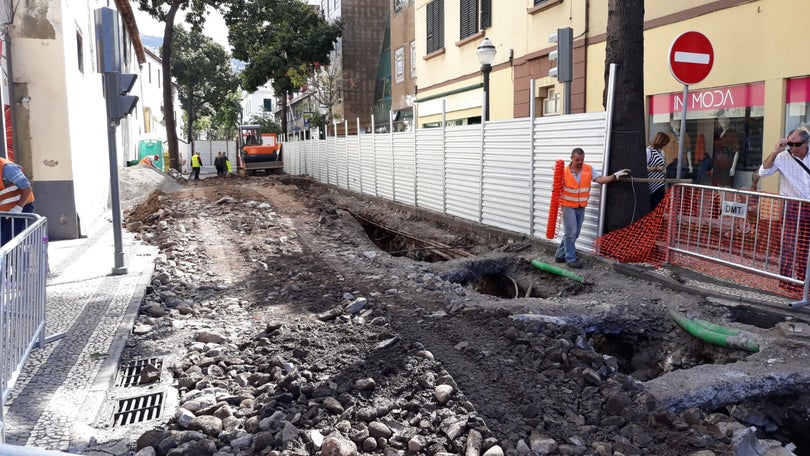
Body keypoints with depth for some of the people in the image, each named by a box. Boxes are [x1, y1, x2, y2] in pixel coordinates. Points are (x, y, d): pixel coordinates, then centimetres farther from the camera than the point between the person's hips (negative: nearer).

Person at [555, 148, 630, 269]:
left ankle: (560, 255, 25)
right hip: (568, 206, -5)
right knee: (571, 233, -5)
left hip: (581, 207, 5)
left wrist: (615, 175, -19)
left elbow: (600, 179, -10)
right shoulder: (564, 172, -10)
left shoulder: (589, 169, -2)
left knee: (574, 233, 12)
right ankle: (571, 259, 5)